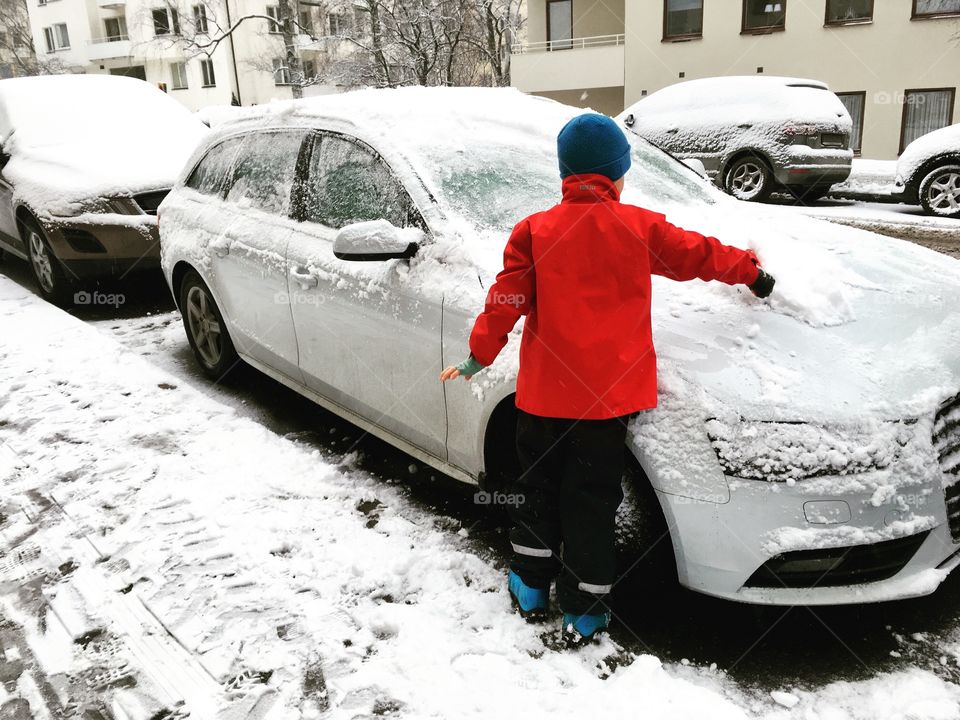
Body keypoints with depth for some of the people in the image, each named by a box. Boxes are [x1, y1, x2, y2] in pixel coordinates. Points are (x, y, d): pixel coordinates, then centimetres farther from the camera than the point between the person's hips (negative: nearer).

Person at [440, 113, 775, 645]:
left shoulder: (534, 231, -3)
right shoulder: (640, 227, -2)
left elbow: (507, 302, -6)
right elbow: (699, 255, 11)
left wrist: (479, 357, 3)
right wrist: (750, 271, 28)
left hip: (544, 392, 1)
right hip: (608, 395, -1)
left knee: (539, 487, 18)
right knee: (591, 501, 9)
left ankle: (530, 589, 32)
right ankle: (584, 612, 18)